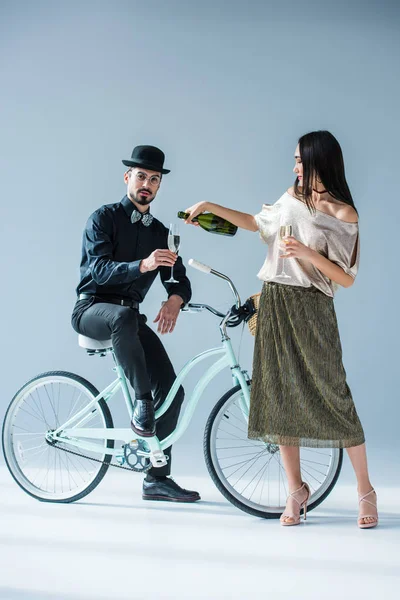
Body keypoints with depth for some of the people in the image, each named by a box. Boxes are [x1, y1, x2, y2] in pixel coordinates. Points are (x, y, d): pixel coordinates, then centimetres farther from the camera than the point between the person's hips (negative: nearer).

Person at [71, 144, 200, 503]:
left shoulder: (161, 233, 13)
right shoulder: (104, 218, -3)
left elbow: (180, 280, 6)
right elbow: (99, 268, -19)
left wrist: (175, 299, -20)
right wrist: (142, 265, -38)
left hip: (130, 316, 5)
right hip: (92, 309, -5)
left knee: (172, 390, -8)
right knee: (124, 315, -42)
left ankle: (157, 478, 3)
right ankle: (142, 405, -33)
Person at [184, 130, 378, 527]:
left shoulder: (343, 215, -7)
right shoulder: (292, 199, 10)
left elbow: (346, 279, -9)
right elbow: (255, 223, 27)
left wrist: (307, 253, -20)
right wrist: (210, 207, 23)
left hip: (311, 310, -6)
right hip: (275, 305, 6)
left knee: (332, 394, -7)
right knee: (279, 397, 5)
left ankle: (365, 491, 7)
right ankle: (296, 491, 16)